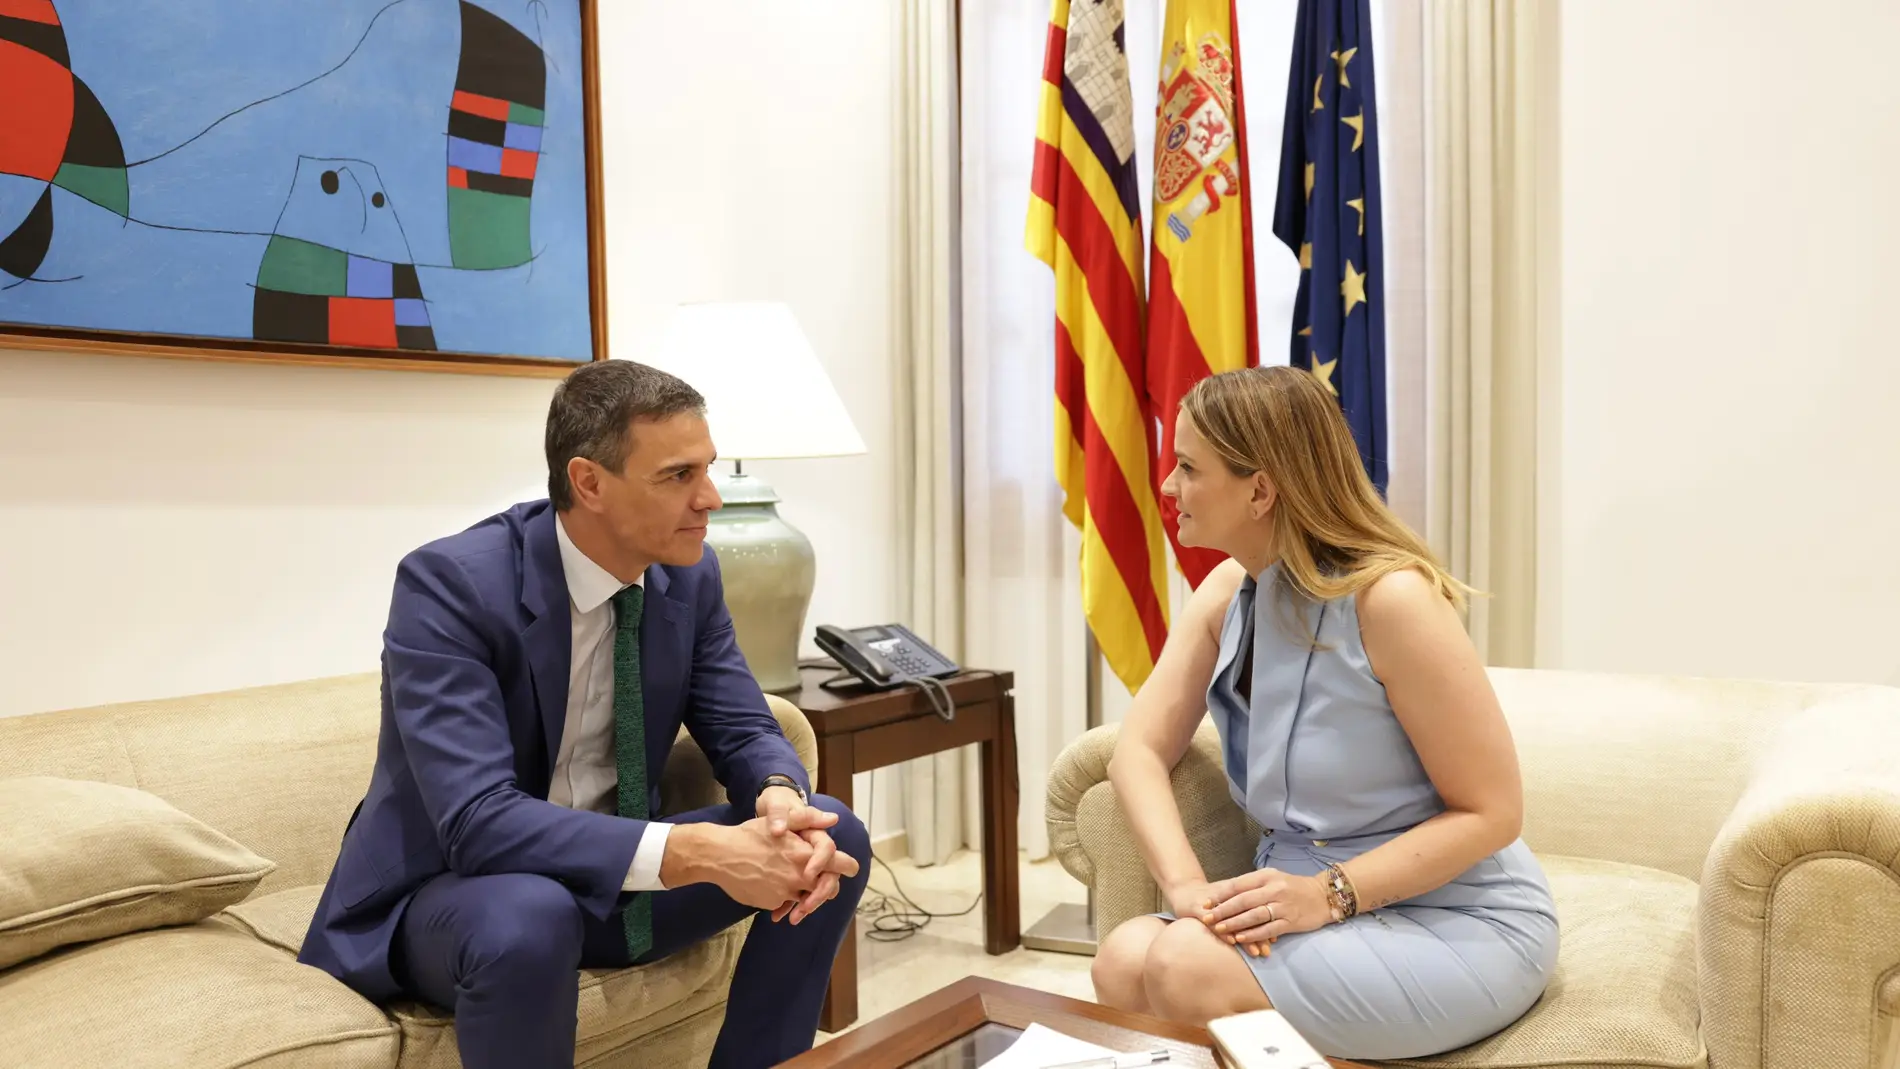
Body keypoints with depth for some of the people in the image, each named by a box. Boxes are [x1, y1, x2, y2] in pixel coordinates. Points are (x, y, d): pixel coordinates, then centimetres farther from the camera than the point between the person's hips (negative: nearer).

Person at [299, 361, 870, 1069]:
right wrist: (696, 852, -42)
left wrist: (781, 799, -28)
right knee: (527, 919, -39)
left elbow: (743, 729, -3)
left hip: (612, 874, 6)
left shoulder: (689, 574, -7)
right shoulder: (448, 585, -25)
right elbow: (478, 821, -34)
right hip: (450, 890, -5)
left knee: (836, 840, -10)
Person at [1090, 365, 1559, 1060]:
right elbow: (1140, 749, -3)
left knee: (1189, 970, -26)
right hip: (1312, 904, 5)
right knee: (1123, 961, -22)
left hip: (1457, 922, -5)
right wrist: (1186, 885, -21)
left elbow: (1490, 812, -16)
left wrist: (1329, 894, -26)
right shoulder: (1227, 592, 2)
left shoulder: (1389, 598, -21)